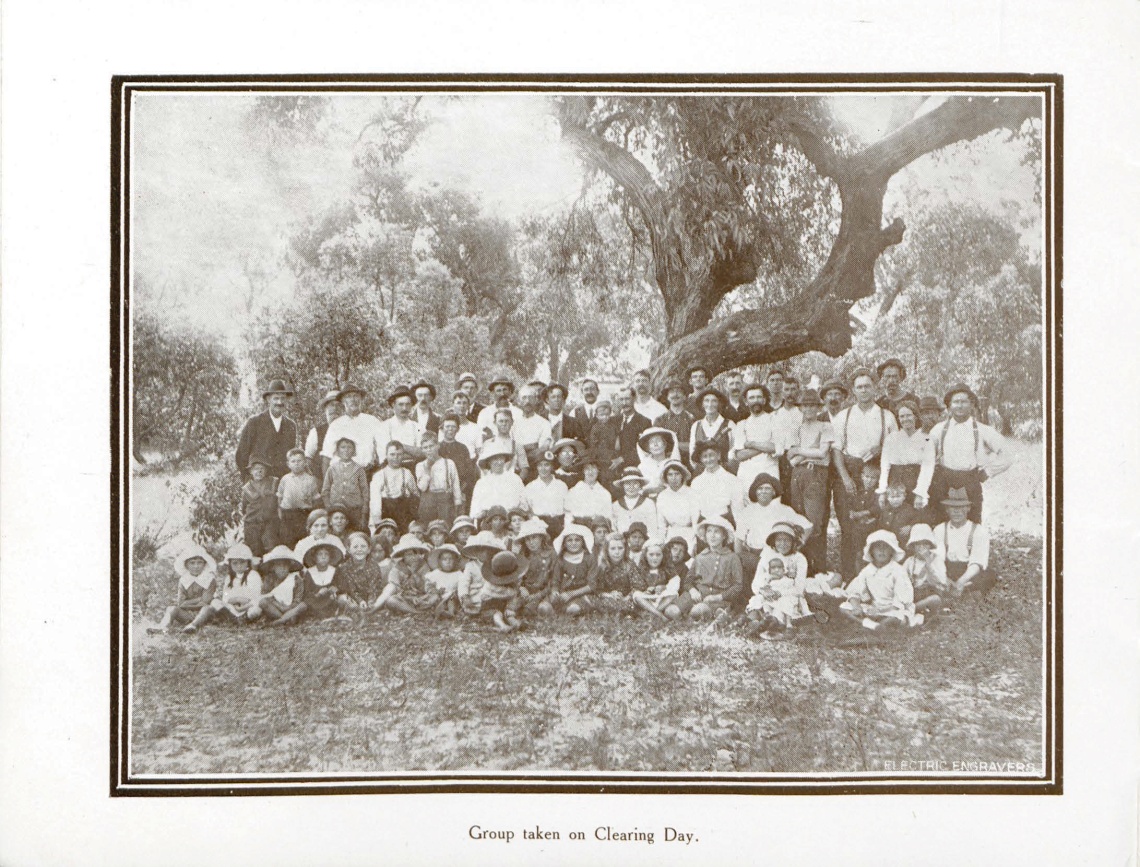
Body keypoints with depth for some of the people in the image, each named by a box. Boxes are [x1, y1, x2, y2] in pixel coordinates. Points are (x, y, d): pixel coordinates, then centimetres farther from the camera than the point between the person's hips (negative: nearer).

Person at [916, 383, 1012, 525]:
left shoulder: (983, 431, 3)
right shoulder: (939, 430, 4)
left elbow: (1006, 457, 12)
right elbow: (928, 463, 3)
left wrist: (988, 471, 6)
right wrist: (921, 492, -4)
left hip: (970, 485, 0)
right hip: (943, 483, 0)